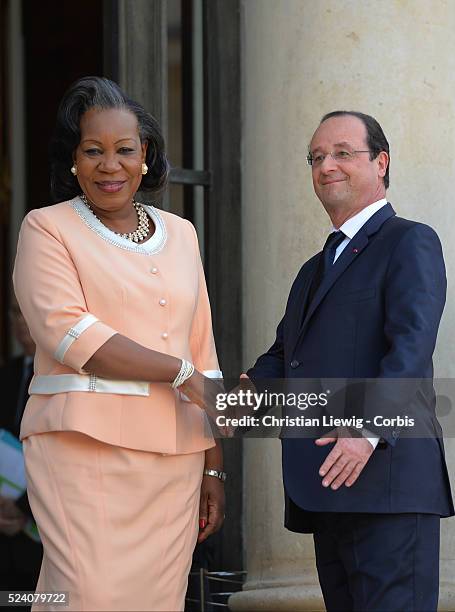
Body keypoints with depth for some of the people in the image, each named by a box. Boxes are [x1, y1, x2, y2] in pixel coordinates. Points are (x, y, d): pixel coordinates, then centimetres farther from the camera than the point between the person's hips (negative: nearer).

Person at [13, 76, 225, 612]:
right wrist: (181, 374, -11)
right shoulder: (47, 229, 5)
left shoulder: (180, 235, 19)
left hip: (175, 456, 5)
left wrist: (213, 467, 15)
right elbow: (68, 332, -10)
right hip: (85, 446, -4)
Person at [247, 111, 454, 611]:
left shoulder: (410, 243, -1)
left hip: (385, 482, -8)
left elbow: (411, 347, -15)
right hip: (325, 490, 8)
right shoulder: (314, 270, 27)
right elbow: (284, 354, 23)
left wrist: (370, 429, -27)